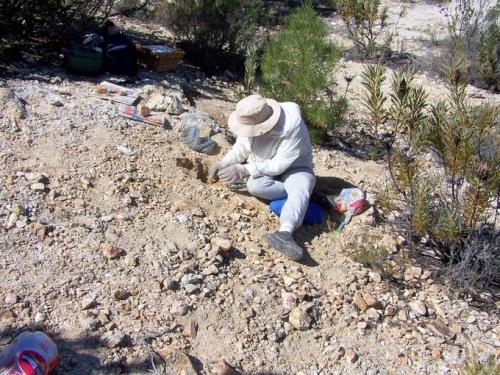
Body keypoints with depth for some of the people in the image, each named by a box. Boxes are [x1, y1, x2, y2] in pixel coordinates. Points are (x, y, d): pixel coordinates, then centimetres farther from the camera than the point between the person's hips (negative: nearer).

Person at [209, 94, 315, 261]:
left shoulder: (293, 128, -34)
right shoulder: (254, 120, -18)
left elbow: (279, 165, -30)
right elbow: (242, 149, -1)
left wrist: (244, 170, -34)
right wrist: (222, 164, -17)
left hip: (293, 168, -4)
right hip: (264, 168, 4)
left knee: (300, 188, -38)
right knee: (254, 186, -30)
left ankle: (284, 233, -60)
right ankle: (299, 194, -16)